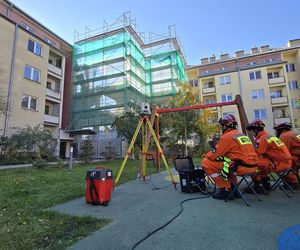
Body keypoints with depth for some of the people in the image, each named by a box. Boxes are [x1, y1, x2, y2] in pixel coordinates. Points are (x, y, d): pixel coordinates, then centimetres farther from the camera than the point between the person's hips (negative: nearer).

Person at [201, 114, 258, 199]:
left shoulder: (227, 136, -9)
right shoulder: (242, 135, 19)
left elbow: (214, 155, -9)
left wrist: (206, 155, 14)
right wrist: (209, 154, 24)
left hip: (242, 167, -9)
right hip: (252, 166, 9)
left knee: (206, 163, -5)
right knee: (225, 161, 32)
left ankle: (225, 190, 1)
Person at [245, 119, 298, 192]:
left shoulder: (262, 139, -14)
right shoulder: (269, 136, 15)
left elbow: (256, 154, -15)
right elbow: (261, 153, 17)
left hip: (280, 164, -10)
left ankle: (257, 186, -5)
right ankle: (266, 184, 24)